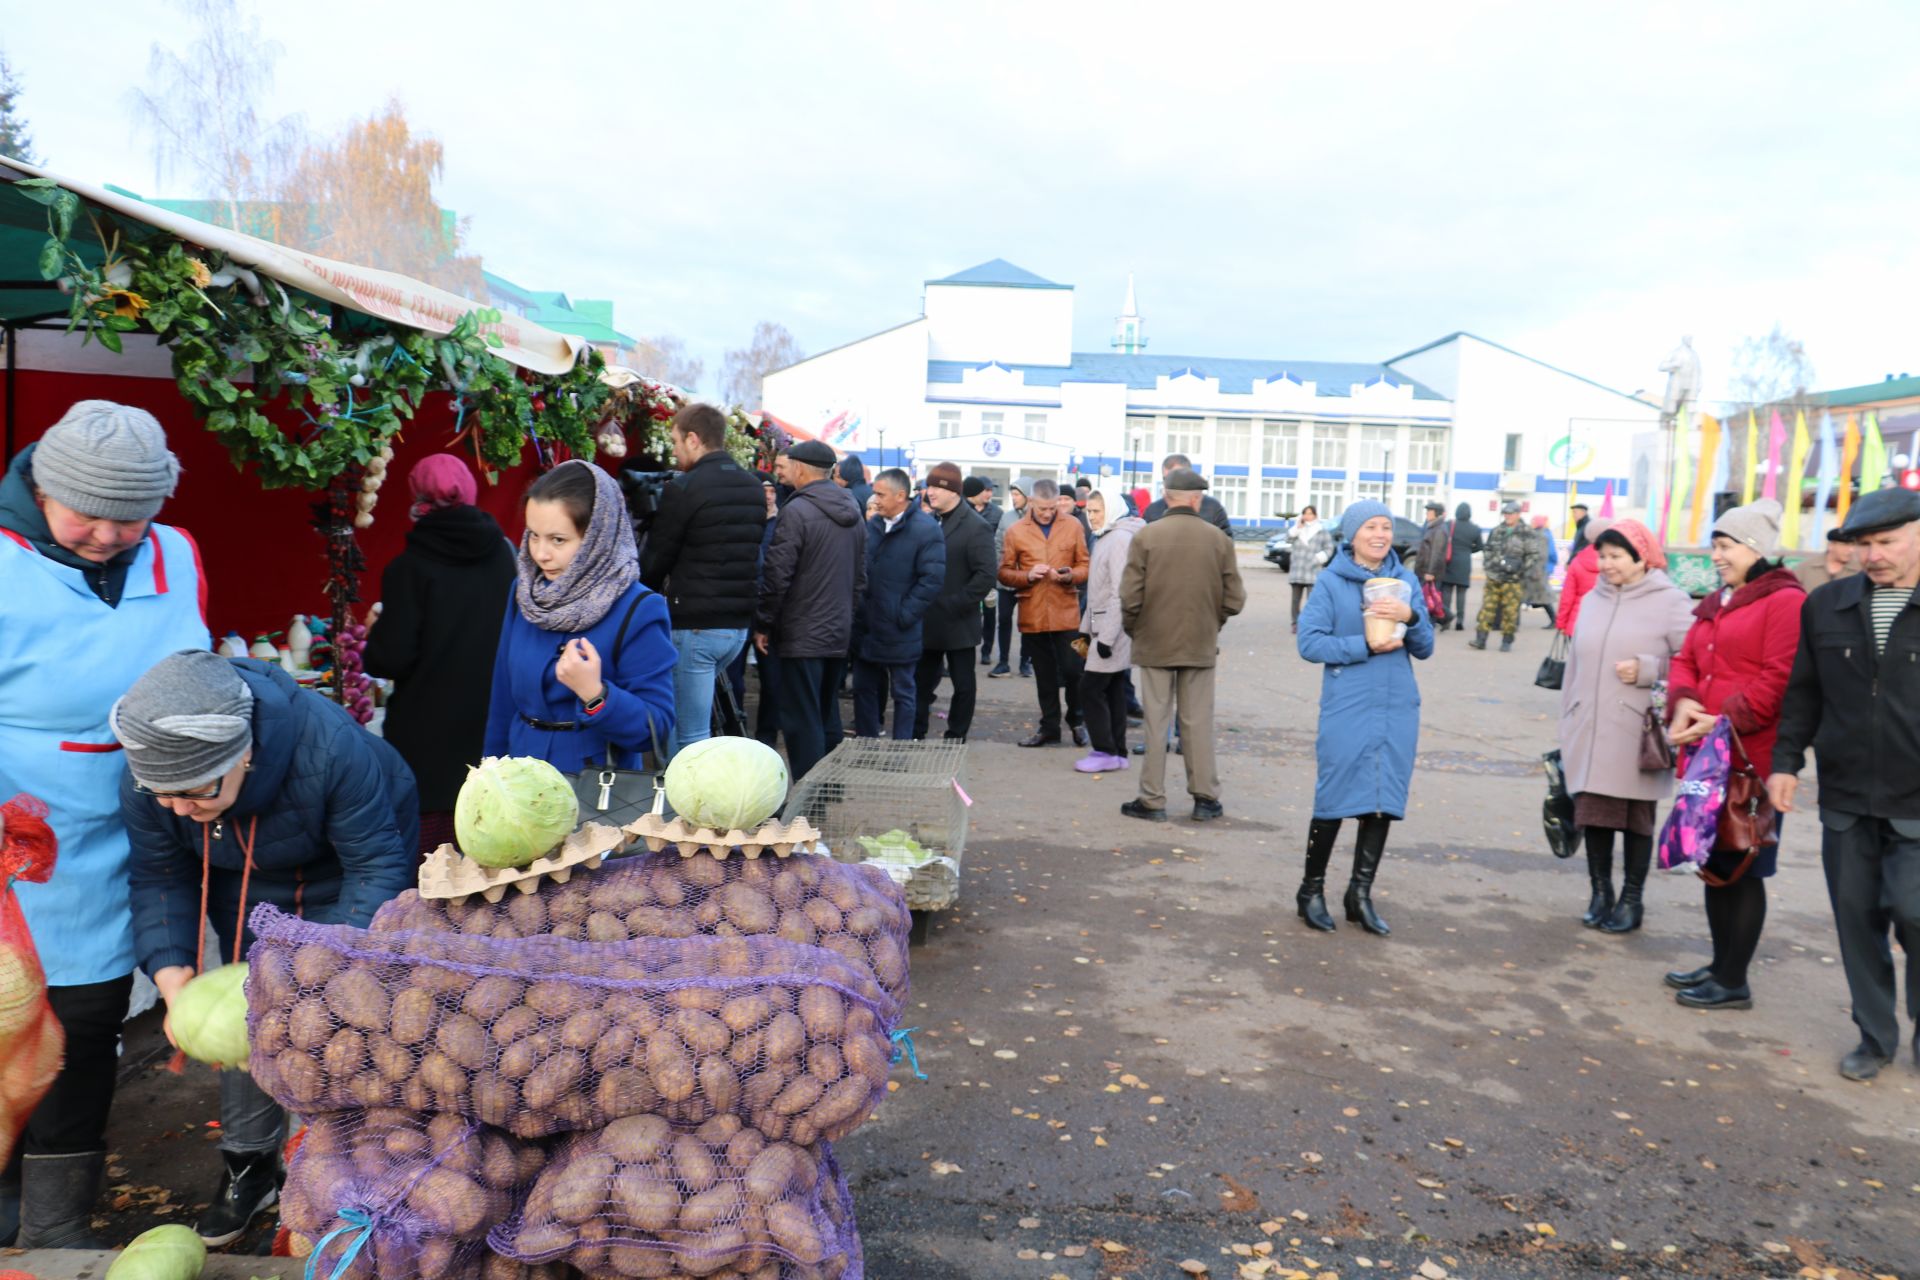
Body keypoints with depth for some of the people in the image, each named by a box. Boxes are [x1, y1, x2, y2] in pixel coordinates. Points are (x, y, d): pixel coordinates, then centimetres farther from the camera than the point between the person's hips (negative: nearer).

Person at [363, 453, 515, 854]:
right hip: (491, 727, 4)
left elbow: (391, 658, -14)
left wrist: (372, 639, 6)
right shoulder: (504, 555, -2)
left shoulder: (409, 568, -12)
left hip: (428, 734, -4)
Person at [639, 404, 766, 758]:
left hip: (694, 626, -8)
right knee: (683, 714, 22)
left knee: (691, 735, -1)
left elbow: (655, 560, -6)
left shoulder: (684, 489, -12)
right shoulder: (754, 488, 11)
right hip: (738, 624, 8)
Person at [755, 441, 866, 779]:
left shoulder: (797, 511, -14)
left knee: (802, 723, -4)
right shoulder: (852, 512, 10)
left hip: (802, 636, -8)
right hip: (840, 634, 8)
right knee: (828, 718, 17)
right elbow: (860, 576, 16)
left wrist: (762, 625, -6)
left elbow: (777, 576, -16)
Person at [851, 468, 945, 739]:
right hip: (866, 630, 7)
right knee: (864, 689, 15)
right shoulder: (872, 525, 8)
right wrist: (856, 610, 7)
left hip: (899, 634, -7)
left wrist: (904, 615, -15)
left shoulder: (926, 529, -13)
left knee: (903, 693, 7)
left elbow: (933, 579, -17)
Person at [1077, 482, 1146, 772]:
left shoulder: (1120, 539, -16)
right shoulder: (1105, 537, 15)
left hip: (1113, 630, -10)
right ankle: (1118, 752, 17)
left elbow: (1121, 593, -21)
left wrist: (1107, 636, -22)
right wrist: (1087, 627, 17)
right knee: (1112, 691, 11)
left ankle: (1105, 752, 1)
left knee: (1090, 689, -7)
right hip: (1104, 627, 10)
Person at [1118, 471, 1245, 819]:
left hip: (1155, 643, -1)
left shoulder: (1145, 537, -10)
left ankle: (1153, 800, 11)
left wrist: (1132, 629, 6)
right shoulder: (1219, 539, -4)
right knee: (1198, 722, 11)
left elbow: (1130, 596, -12)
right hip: (1201, 645, 1)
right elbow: (1234, 598, -3)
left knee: (1156, 722, 6)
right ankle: (1205, 797, 16)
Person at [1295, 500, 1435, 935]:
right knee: (1336, 799, 0)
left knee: (1384, 801, 6)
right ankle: (1312, 889, 17)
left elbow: (1425, 649, 8)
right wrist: (1365, 645, -16)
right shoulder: (1331, 581, -3)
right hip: (1347, 708, -4)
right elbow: (1309, 642, -9)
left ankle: (1361, 894, 19)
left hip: (1398, 709, 4)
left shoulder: (1406, 579, 8)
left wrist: (1411, 617, -11)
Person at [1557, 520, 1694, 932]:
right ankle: (1600, 893, 19)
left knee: (1637, 818, 5)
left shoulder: (1670, 602, -4)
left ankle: (1631, 899, 16)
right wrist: (1567, 723, 17)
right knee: (1593, 813, 5)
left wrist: (1647, 670, -18)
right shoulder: (1593, 600, 12)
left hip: (1638, 736, -4)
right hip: (1589, 734, 4)